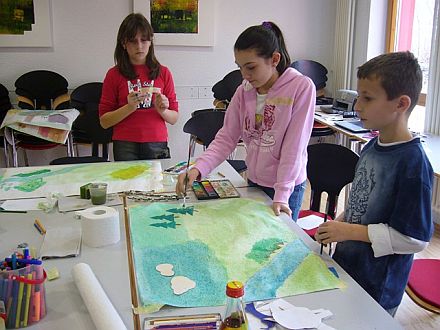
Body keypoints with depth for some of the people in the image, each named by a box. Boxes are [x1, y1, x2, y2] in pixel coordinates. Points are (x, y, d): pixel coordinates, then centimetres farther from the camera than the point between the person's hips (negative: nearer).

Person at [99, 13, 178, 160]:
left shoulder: (163, 73, 6)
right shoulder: (114, 75, 2)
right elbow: (104, 122, 0)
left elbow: (174, 118, 10)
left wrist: (163, 111, -11)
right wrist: (129, 107, -15)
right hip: (125, 147, -1)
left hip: (157, 145, 1)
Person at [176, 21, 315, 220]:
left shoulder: (302, 87, -16)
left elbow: (294, 146, -18)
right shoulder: (244, 91, -2)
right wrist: (198, 169, -16)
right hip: (254, 181, 4)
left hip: (287, 186, -4)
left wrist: (281, 194, -20)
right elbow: (226, 138, -2)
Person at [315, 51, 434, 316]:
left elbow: (415, 239, -23)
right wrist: (336, 225, 1)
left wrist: (350, 231, -21)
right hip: (346, 265, 8)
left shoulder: (413, 162, -24)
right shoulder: (372, 147, 1)